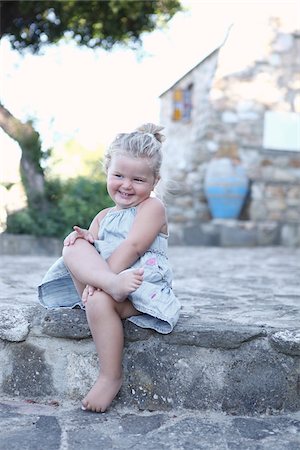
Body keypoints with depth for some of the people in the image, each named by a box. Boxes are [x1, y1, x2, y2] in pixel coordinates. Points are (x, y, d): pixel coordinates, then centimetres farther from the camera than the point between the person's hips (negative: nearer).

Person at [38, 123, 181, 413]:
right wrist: (83, 239, -13)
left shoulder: (152, 207, -2)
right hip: (99, 283, 6)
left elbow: (132, 248, -15)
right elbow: (92, 253, 11)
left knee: (100, 299, -34)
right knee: (74, 248, -16)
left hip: (140, 290, -5)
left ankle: (110, 377, -18)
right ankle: (114, 286, -44)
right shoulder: (103, 217, 21)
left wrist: (98, 282, -23)